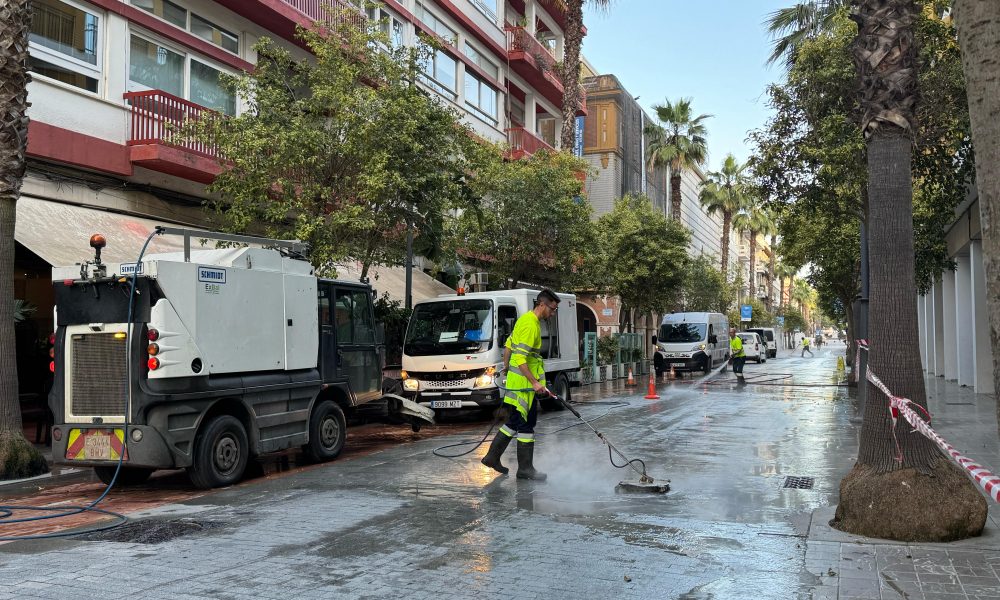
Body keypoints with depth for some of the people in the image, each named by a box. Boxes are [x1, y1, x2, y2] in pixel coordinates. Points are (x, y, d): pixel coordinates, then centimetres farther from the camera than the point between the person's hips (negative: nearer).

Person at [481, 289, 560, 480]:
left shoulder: (526, 319, 14)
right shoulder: (530, 325, -19)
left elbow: (509, 344, 22)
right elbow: (520, 359, -25)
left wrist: (506, 368, 28)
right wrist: (535, 382, -27)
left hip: (516, 381, 10)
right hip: (523, 384, -10)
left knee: (515, 422, 16)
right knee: (525, 424, -2)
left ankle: (492, 457, 23)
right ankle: (525, 468, 6)